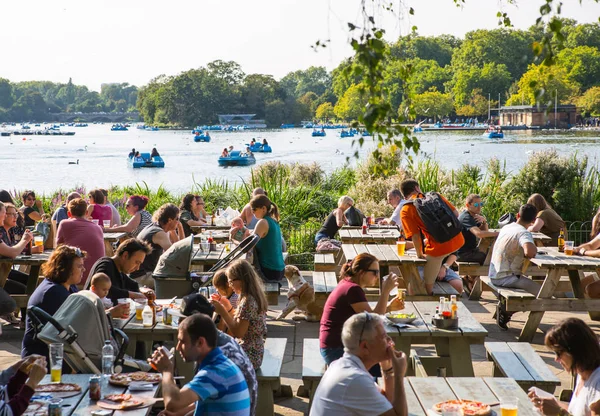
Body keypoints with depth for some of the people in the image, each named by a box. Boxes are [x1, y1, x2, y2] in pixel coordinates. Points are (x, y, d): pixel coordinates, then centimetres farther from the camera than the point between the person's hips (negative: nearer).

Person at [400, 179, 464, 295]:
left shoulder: (405, 211, -2)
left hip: (438, 247, -5)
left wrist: (420, 254, 8)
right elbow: (455, 213, 11)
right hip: (457, 240, 5)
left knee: (427, 286, 11)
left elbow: (415, 236, -7)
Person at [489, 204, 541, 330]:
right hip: (505, 277, -9)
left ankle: (504, 307, 15)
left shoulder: (505, 228, 10)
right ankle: (505, 310, -3)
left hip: (494, 274, 9)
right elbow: (529, 252, -36)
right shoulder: (524, 233, -17)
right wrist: (534, 248, -11)